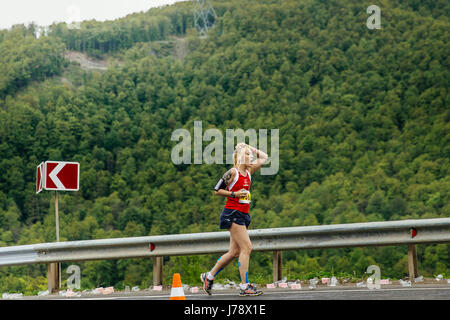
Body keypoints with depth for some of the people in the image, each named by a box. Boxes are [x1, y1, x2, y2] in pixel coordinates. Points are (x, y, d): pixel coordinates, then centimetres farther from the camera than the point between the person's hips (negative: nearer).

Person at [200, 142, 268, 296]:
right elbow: (217, 190, -5)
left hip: (243, 215, 8)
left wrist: (251, 148, 16)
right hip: (232, 213, -8)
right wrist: (234, 194, -14)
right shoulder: (233, 172, -8)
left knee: (234, 252, 9)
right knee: (246, 247, -13)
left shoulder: (248, 171, 13)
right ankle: (245, 287, -12)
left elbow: (264, 157, 22)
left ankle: (209, 276, 23)